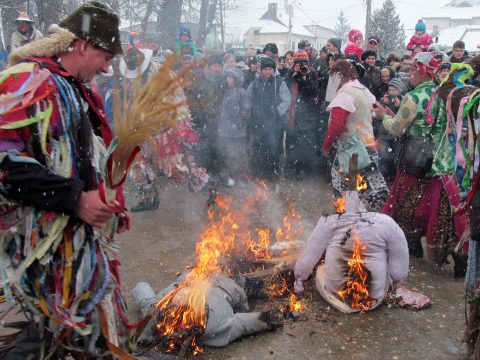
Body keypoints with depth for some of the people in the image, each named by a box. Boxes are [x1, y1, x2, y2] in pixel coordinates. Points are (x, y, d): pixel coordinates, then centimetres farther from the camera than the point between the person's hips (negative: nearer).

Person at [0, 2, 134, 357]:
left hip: (83, 232, 9)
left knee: (96, 331, 16)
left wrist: (109, 205, 18)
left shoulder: (77, 91, 16)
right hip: (45, 239, -9)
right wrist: (73, 198, -23)